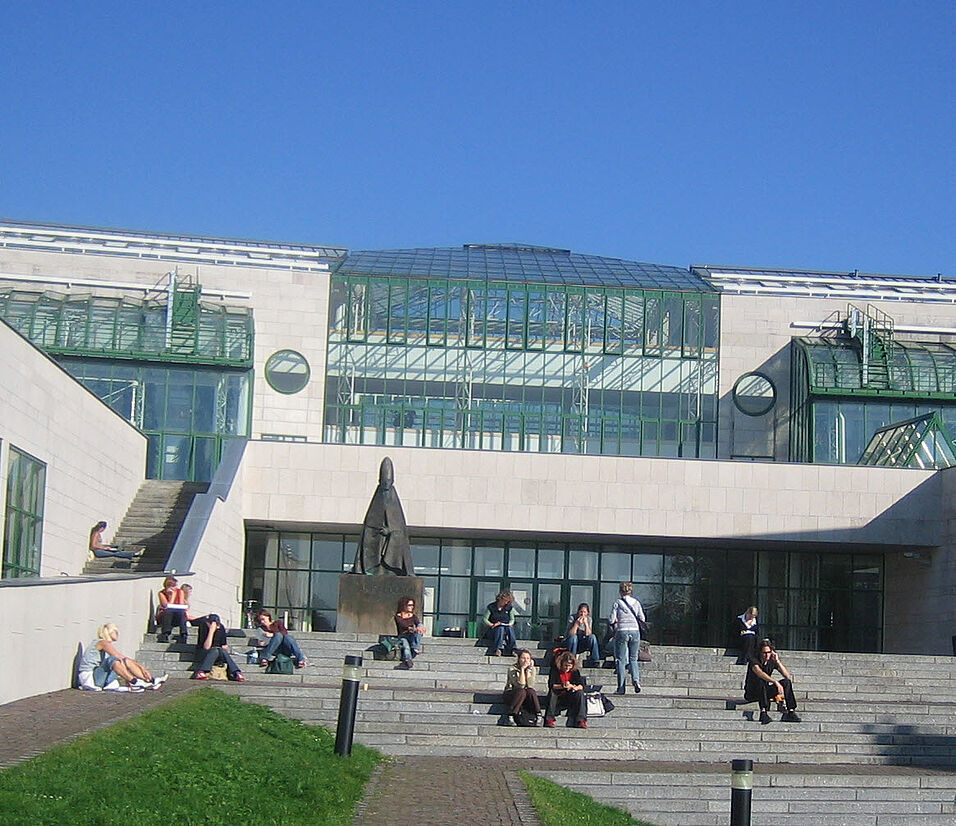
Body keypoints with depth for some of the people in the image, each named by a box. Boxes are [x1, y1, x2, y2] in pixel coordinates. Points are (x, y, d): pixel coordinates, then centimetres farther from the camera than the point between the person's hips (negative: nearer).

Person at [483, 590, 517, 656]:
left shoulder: (510, 607, 8)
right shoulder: (491, 607, 0)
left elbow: (512, 620, 12)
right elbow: (485, 619, 0)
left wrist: (509, 624, -9)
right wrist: (492, 625, -15)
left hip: (507, 626, 2)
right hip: (494, 628, -2)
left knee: (509, 628, -33)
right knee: (500, 628, -36)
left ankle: (512, 650, -42)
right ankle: (498, 650, -50)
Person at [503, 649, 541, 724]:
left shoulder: (532, 669, -2)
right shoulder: (512, 669, -13)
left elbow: (530, 685, -18)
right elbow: (520, 685, -26)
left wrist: (528, 670, -19)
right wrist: (522, 669, -25)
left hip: (527, 698, 3)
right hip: (511, 695, -3)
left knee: (531, 691, -30)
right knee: (521, 691, -34)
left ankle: (538, 716, -28)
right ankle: (511, 715, -30)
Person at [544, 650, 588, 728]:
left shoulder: (575, 671, 4)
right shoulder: (555, 670, -4)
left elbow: (581, 686, -5)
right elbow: (551, 685, -18)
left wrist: (575, 688, -29)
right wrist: (562, 686, -36)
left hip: (570, 698, 2)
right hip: (558, 697, -2)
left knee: (580, 693, -24)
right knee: (552, 692, -33)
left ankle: (581, 720, -28)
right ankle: (549, 719, -32)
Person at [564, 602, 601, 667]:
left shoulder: (589, 619, -2)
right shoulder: (573, 618, -12)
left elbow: (588, 634, -13)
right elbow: (570, 634, -22)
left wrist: (586, 623, -23)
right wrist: (577, 623, -31)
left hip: (581, 644, 3)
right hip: (570, 643, -3)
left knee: (593, 637, -23)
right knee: (574, 637, -35)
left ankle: (595, 661, -19)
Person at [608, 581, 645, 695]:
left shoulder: (617, 603, -3)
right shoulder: (636, 603, 4)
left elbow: (611, 620, -5)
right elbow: (642, 619, 4)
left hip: (621, 631, -3)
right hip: (635, 631, 3)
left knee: (621, 660, 3)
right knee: (633, 658, 14)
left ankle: (621, 687, -1)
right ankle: (636, 679, -10)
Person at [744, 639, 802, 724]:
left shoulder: (772, 661, -2)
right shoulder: (754, 661, -17)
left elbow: (788, 676, -12)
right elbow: (760, 673, -40)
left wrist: (777, 661, -19)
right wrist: (775, 682, -50)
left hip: (765, 692, 5)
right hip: (751, 693, -5)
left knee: (786, 682, -12)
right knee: (760, 681, -36)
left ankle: (790, 713, -21)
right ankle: (763, 713, -47)